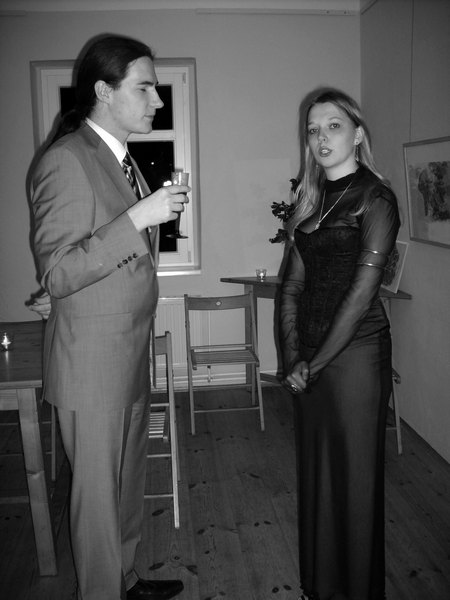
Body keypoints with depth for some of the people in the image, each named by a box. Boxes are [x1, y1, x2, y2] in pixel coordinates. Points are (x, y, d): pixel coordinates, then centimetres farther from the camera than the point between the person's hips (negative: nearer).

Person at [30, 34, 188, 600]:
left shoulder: (121, 159, 12)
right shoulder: (65, 160, -17)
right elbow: (57, 272, -22)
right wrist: (139, 217, -26)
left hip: (130, 357, 9)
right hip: (91, 364, -9)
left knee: (127, 485, 21)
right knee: (99, 495, 7)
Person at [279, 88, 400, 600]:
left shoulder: (374, 198, -9)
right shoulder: (311, 199, 11)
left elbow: (361, 293, -16)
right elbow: (292, 284, 8)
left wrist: (315, 363, -12)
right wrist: (292, 356, -3)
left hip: (354, 351, -7)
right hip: (309, 357, 7)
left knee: (353, 475, 6)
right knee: (314, 470, 17)